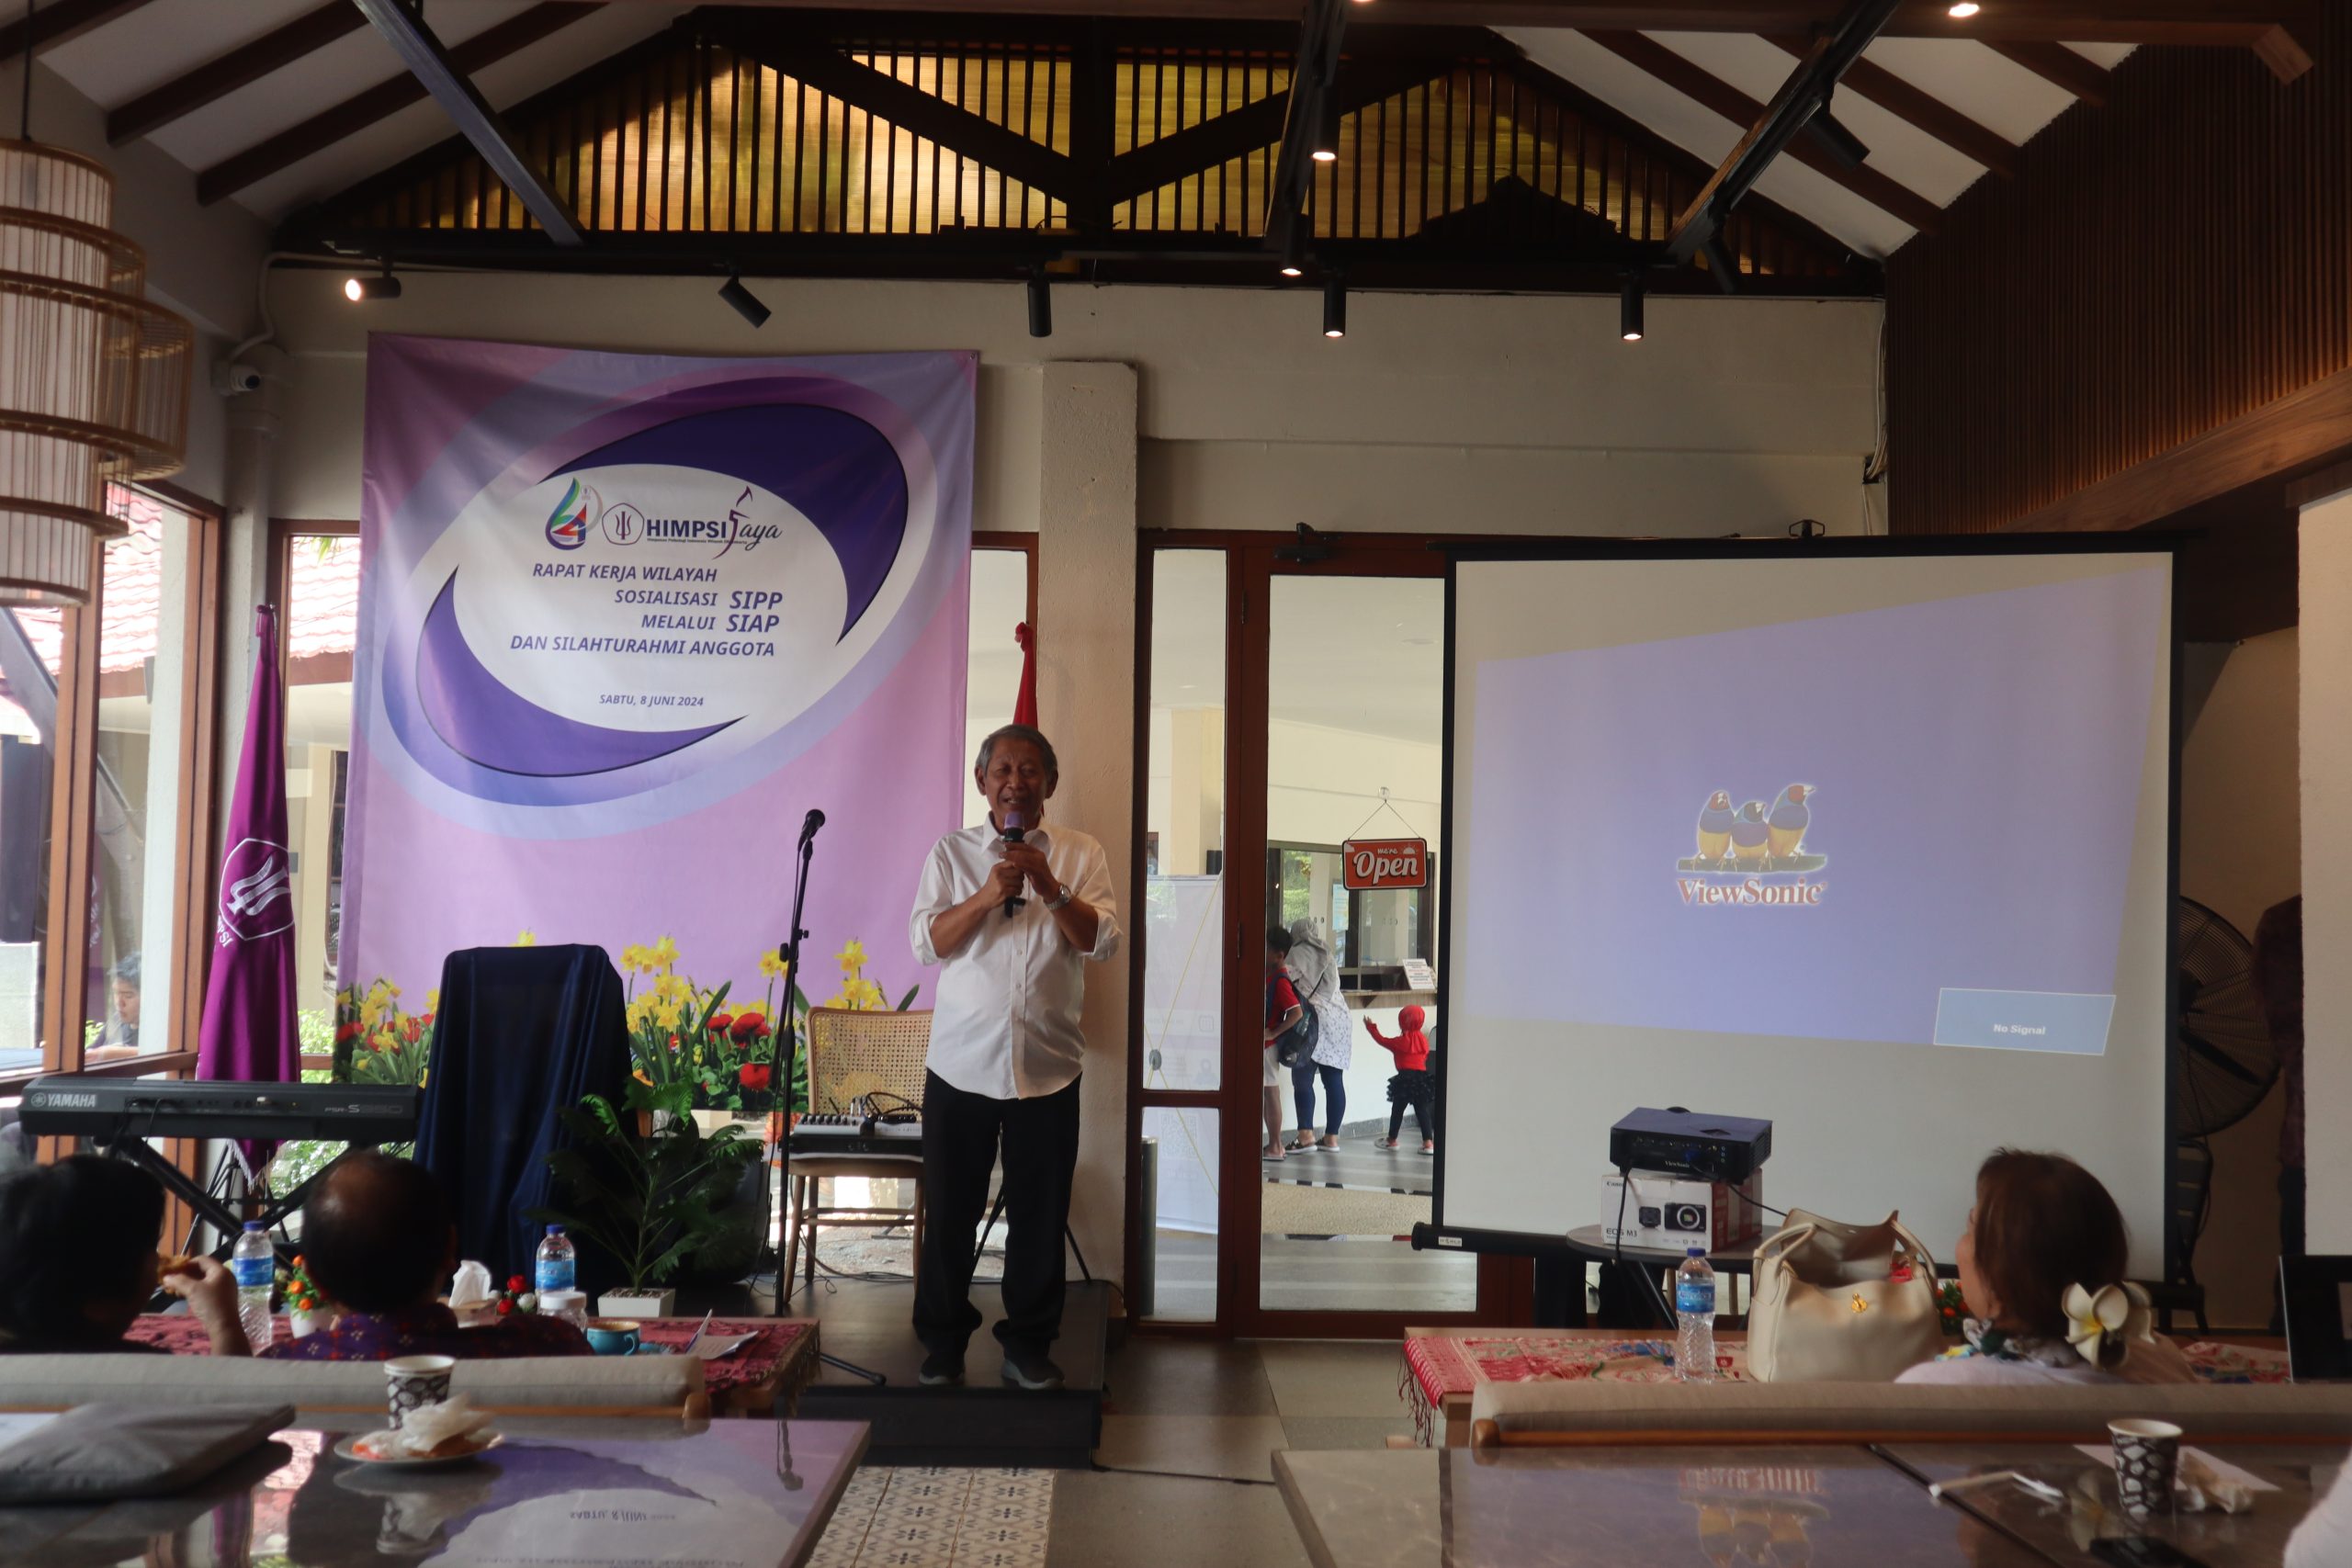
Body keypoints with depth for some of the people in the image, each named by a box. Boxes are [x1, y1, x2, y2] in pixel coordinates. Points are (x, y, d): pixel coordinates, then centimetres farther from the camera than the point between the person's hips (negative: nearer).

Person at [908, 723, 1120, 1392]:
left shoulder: (1082, 855, 4)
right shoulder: (952, 853, 5)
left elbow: (1103, 942, -6)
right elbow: (927, 942, -4)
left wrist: (1050, 888, -18)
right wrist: (988, 895, -17)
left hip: (1047, 1067, 0)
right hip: (961, 1063, 0)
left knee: (1039, 1217, 7)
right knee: (949, 1213, 7)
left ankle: (1029, 1346, 22)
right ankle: (942, 1343, 23)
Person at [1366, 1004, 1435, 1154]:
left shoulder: (1401, 1041, -8)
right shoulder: (1424, 1040, 5)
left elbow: (1382, 1040, 3)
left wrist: (1371, 1027, 19)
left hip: (1405, 1078, -4)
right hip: (1422, 1077, 4)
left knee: (1397, 1110, 10)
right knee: (1422, 1110, 4)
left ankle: (1392, 1140, 22)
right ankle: (1428, 1143, -4)